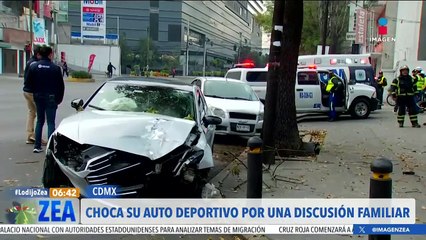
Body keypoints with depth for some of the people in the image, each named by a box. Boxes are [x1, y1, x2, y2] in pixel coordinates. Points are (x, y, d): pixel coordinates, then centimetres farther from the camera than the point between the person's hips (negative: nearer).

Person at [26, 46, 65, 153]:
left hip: (38, 97, 4)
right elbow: (60, 85, -7)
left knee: (39, 121, 14)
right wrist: (59, 98, 5)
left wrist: (35, 93, 15)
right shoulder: (55, 68, -10)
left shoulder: (33, 67, 1)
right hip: (51, 98, -4)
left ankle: (37, 146, 13)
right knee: (51, 122, 0)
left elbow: (29, 83, 3)